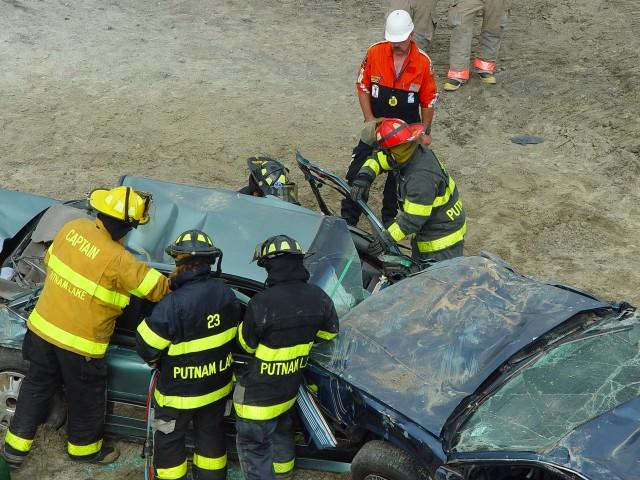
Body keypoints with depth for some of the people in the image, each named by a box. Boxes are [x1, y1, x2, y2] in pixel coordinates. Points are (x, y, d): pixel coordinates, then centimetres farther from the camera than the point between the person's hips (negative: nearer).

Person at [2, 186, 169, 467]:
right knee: (86, 398, 19)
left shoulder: (73, 228, -8)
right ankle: (84, 448, 40)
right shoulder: (118, 261, -27)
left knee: (36, 386, 23)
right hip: (80, 343, -6)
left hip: (42, 326, 6)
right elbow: (158, 289, -18)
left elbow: (50, 259, 10)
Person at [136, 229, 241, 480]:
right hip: (218, 384, 6)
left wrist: (155, 361, 2)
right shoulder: (227, 294, -10)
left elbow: (146, 346, -20)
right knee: (211, 432, 25)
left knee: (169, 439, 16)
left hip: (180, 391, -5)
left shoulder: (173, 304, -30)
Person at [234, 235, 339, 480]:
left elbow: (248, 344, -13)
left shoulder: (261, 303, -28)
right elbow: (329, 333, 6)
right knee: (281, 431, 30)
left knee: (253, 444, 10)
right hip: (291, 386, 6)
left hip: (260, 393, -6)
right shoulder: (318, 297, -11)